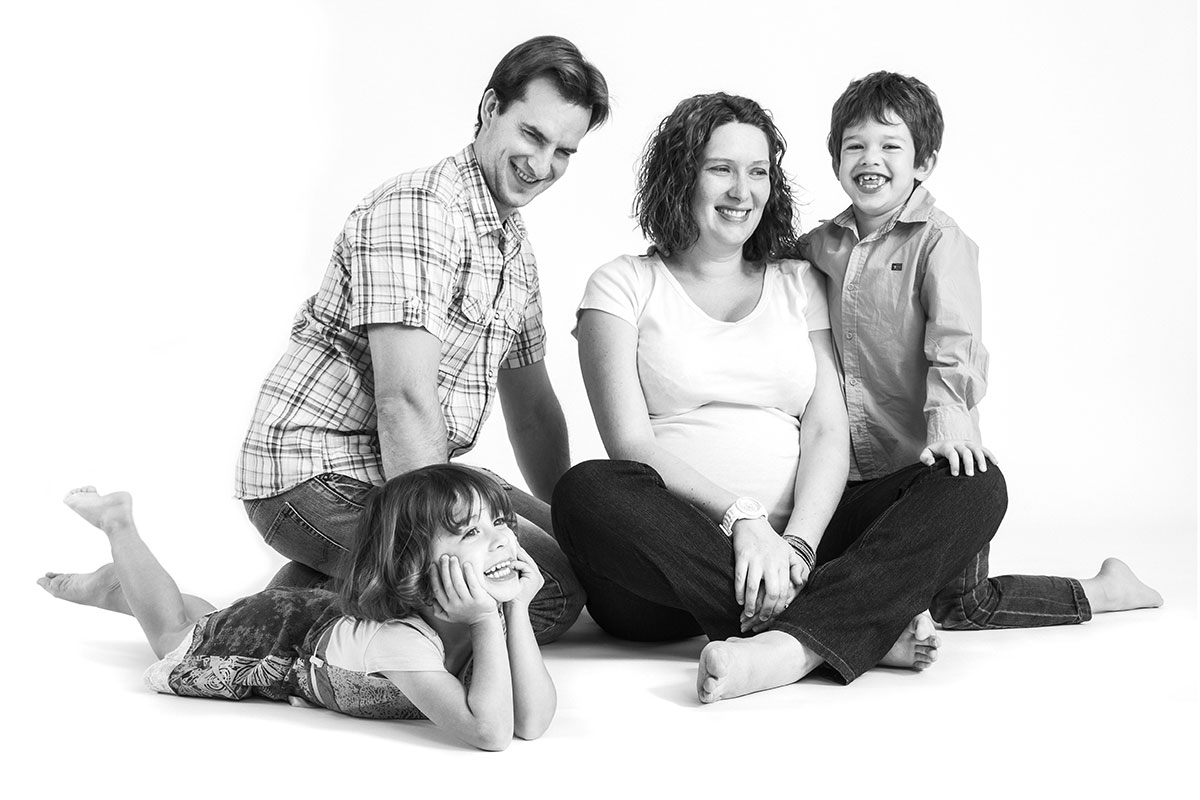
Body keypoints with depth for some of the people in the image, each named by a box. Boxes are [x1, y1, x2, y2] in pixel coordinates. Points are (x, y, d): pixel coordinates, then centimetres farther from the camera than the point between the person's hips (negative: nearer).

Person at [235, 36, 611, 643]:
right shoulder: (420, 207, -16)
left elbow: (531, 404, 22)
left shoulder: (514, 246, 16)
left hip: (409, 472, 10)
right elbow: (405, 399, -24)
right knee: (551, 592, -18)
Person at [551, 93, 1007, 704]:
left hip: (792, 547, 3)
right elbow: (631, 444, -4)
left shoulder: (800, 286, 20)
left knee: (976, 485, -17)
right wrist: (739, 518, -20)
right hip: (676, 555, -3)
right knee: (587, 493, -36)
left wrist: (798, 543, -14)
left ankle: (795, 644, -39)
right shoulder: (625, 285, 10)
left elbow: (828, 431, 6)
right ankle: (865, 627, -33)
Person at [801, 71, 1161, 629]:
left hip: (931, 459, -5)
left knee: (959, 607, 1)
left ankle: (1104, 590, 21)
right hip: (853, 470, 5)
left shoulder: (940, 241, -10)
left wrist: (947, 411, -36)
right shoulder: (822, 244, 7)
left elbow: (955, 340, -21)